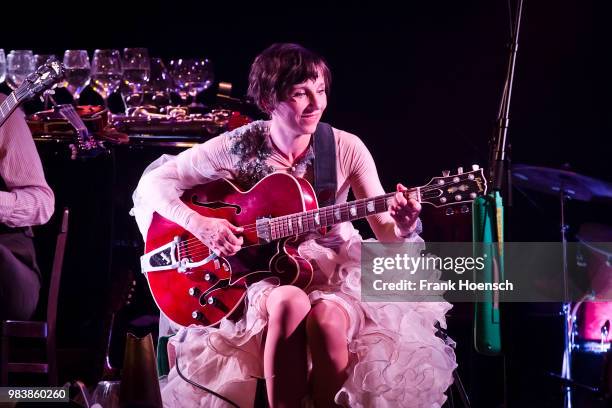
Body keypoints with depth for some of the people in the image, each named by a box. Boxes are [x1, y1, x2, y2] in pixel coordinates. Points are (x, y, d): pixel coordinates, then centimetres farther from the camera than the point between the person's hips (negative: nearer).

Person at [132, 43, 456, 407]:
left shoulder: (346, 148, -7)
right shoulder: (238, 146, -9)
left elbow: (385, 234, -5)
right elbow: (152, 183, -5)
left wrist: (404, 228, -29)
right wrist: (198, 223, -21)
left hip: (335, 275, 1)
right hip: (262, 274, 0)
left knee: (326, 318, -34)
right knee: (291, 303, -36)